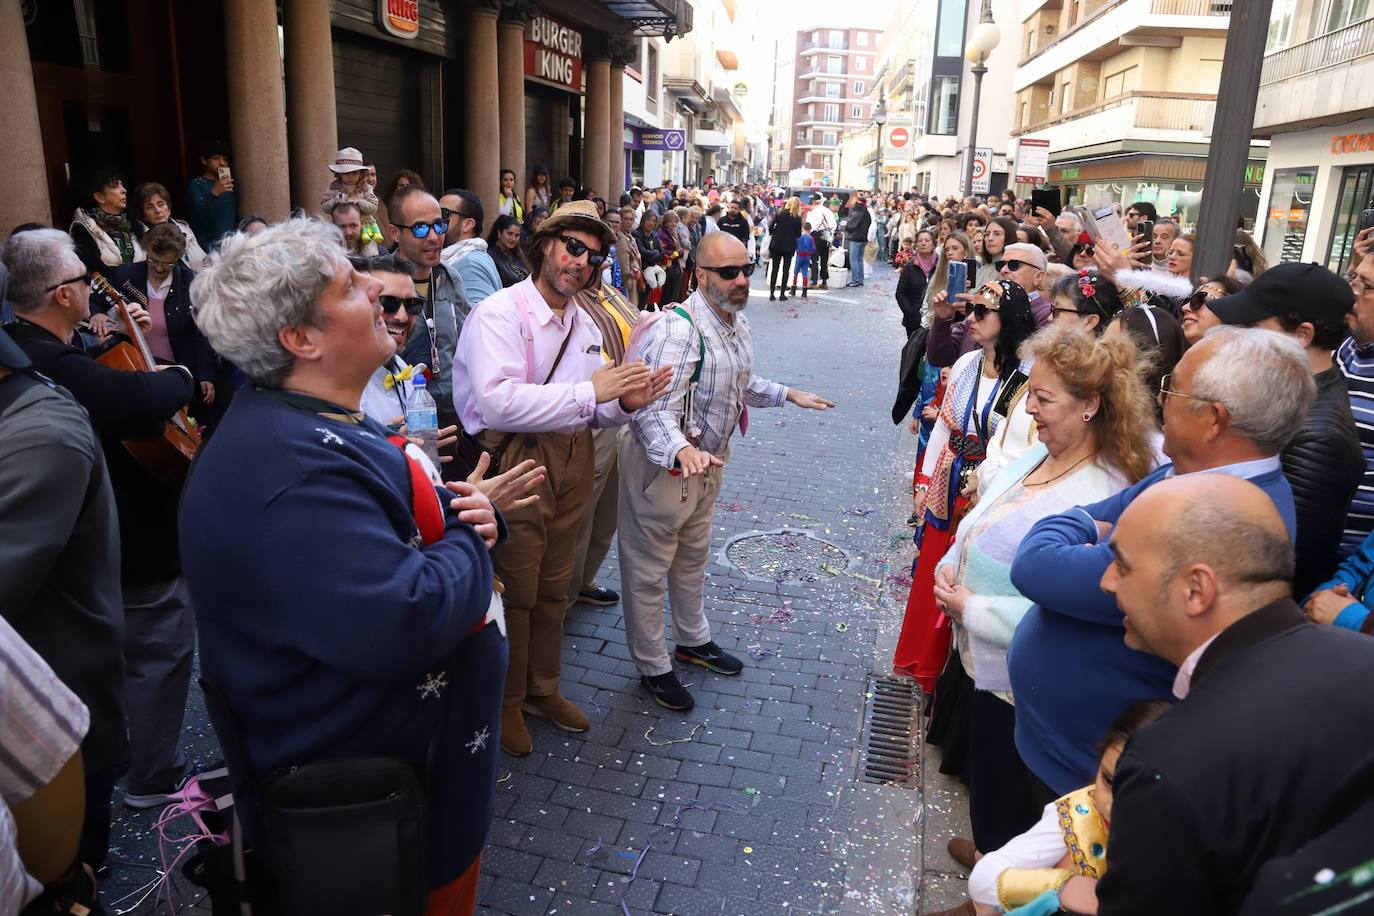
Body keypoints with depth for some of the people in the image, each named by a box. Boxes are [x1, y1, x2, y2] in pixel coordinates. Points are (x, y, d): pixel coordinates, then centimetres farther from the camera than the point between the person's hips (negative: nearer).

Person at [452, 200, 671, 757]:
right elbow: (497, 402, -29)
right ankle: (505, 701, 28)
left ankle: (542, 688, 39)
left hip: (571, 462, 7)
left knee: (553, 587, 19)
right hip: (516, 463, -7)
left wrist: (624, 404, -10)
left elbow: (591, 411, 12)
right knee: (515, 590, 6)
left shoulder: (585, 325, 10)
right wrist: (588, 391, -29)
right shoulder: (499, 314, -15)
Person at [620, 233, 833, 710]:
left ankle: (693, 639, 48)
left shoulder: (737, 322, 1)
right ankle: (652, 666, 27)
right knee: (649, 570, 9)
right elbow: (653, 409, -38)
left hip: (708, 459, 9)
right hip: (663, 463, -9)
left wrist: (788, 394, 21)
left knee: (694, 556, 27)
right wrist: (681, 451, -55)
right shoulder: (679, 330, -30)